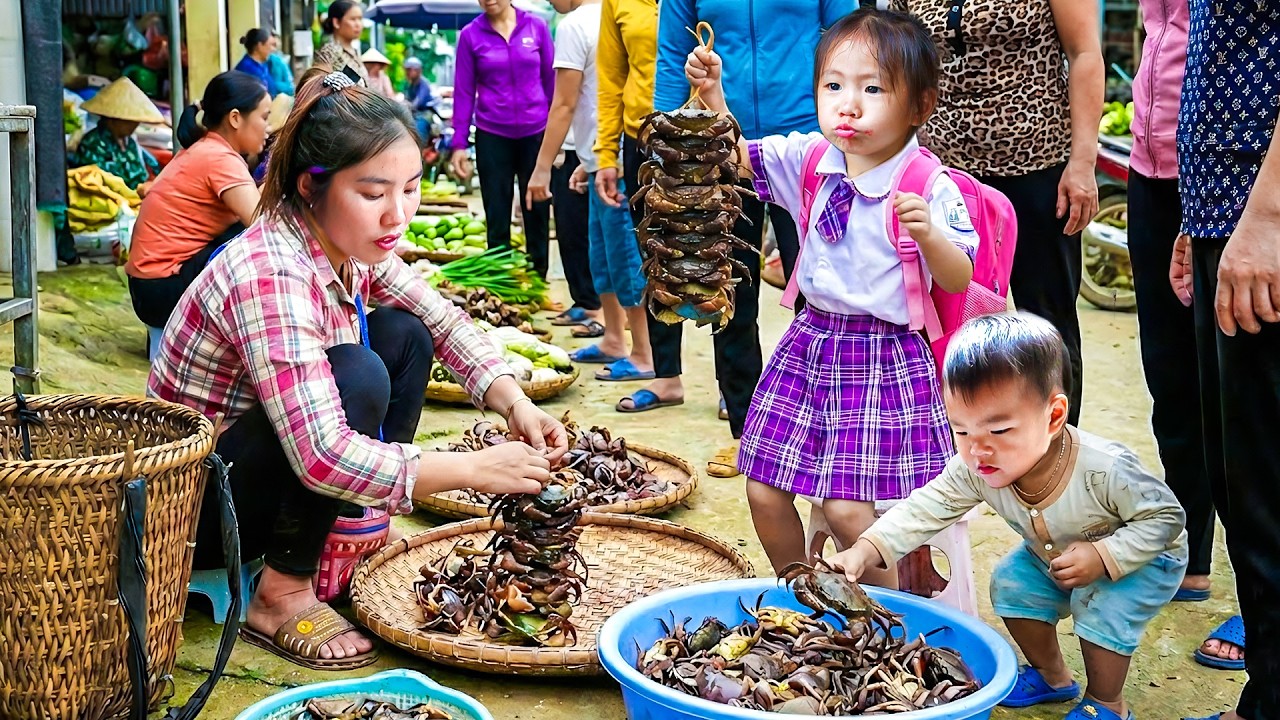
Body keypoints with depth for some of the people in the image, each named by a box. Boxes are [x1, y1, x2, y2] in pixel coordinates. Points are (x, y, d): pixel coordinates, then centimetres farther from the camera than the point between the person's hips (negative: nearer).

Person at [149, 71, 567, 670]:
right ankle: (281, 596, -15)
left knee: (402, 333, -3)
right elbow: (322, 458, -38)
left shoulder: (353, 246, -6)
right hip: (189, 505, -8)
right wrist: (475, 469, -33)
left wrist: (514, 403, -11)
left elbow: (442, 321, 6)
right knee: (356, 378, -30)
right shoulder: (270, 276, -31)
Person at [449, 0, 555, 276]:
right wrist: (459, 144, -1)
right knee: (497, 219, 5)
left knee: (537, 214, 7)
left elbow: (552, 81, 5)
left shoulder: (536, 27, 1)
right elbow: (464, 92, 2)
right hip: (492, 137, 0)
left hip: (536, 133, 1)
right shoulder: (470, 35, -1)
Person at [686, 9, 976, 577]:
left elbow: (958, 280, -11)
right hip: (811, 342, 6)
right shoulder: (809, 159, 2)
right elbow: (738, 158, 10)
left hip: (885, 355, -6)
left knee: (845, 506, -12)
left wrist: (928, 233, -31)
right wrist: (711, 94, -6)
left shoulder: (931, 189, -13)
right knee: (764, 492, 7)